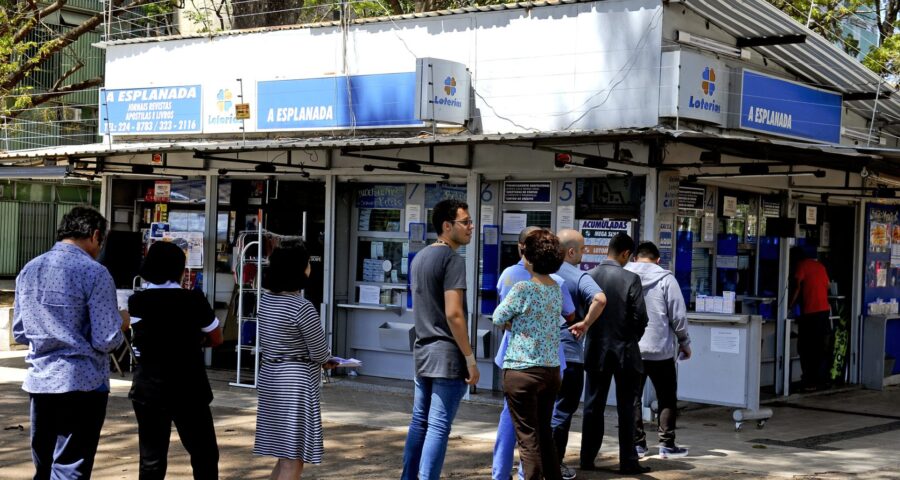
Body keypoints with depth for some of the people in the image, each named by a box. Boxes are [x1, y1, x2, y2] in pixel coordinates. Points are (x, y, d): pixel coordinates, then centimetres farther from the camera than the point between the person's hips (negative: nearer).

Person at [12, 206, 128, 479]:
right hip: (82, 383, -6)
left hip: (39, 382, 6)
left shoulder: (29, 270, 8)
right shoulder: (94, 273, -12)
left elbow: (19, 333, 14)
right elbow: (106, 341, -14)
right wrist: (122, 323, 6)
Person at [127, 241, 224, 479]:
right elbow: (216, 339, 2)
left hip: (149, 389, 2)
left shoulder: (137, 302, -4)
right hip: (189, 388, -2)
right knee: (204, 455, 11)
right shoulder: (193, 300, -8)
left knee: (151, 460, 5)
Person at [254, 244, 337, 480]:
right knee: (293, 459, -4)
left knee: (285, 455, 18)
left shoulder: (266, 300, 6)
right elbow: (320, 353, -13)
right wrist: (327, 359, 9)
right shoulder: (302, 307, -18)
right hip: (295, 382, -9)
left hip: (269, 377, 9)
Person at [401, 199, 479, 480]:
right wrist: (470, 358, -15)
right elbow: (453, 314, -19)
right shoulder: (452, 259, -13)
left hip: (422, 351, 9)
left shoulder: (419, 258, 14)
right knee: (438, 428, -5)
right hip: (447, 354, -8)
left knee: (419, 422, 14)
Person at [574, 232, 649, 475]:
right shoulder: (630, 279, -12)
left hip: (596, 350, 3)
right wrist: (632, 339, 6)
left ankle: (587, 459, 14)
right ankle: (628, 461, 8)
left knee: (593, 406, 11)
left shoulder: (588, 276, -3)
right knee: (625, 408, 5)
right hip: (624, 351, -3)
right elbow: (640, 317, -11)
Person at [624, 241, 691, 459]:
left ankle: (637, 444, 10)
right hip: (660, 350, -2)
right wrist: (684, 343, 7)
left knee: (632, 398, 9)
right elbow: (678, 315, -6)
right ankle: (667, 444, 10)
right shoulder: (665, 278, -6)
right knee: (667, 398, 10)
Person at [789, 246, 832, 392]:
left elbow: (797, 288, -10)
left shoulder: (801, 266, -3)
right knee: (821, 350, 11)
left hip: (809, 313, -7)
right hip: (825, 311, 7)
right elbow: (826, 286, 20)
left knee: (806, 349, -1)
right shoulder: (820, 265, 16)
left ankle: (810, 382, -4)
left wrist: (790, 306, -4)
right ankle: (822, 380, 11)